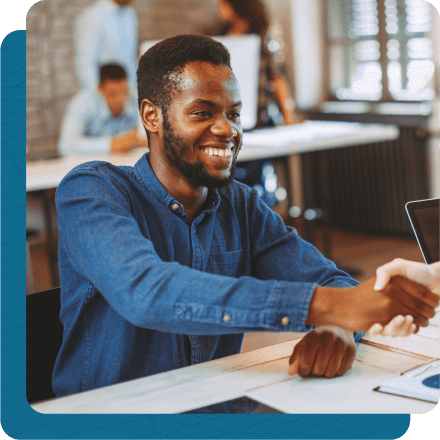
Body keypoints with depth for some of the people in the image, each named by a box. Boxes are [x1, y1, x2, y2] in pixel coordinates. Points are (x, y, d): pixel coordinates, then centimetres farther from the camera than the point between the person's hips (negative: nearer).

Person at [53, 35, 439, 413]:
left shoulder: (243, 206, 7)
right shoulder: (91, 191, -12)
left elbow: (330, 281, -1)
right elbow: (144, 292, -31)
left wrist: (339, 327, -27)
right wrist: (321, 305, -39)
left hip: (218, 409, 4)